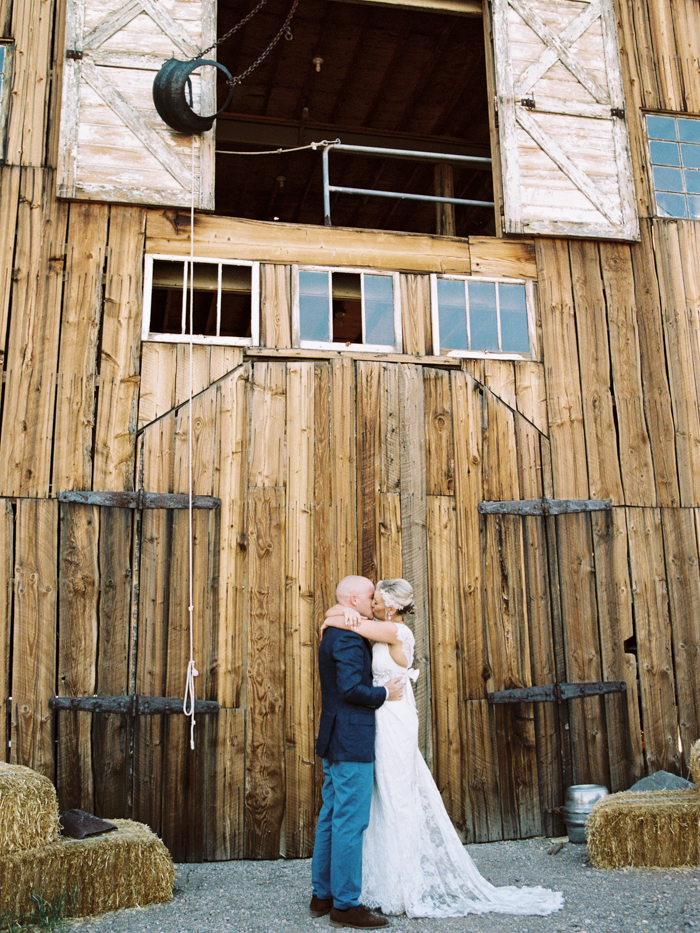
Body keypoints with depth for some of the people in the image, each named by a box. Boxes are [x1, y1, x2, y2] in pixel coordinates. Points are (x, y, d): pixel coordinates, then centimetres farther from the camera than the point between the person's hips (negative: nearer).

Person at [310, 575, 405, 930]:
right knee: (350, 823, -3)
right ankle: (345, 904, 5)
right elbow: (350, 688, -25)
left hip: (335, 742, 11)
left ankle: (322, 895, 24)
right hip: (352, 743, -11)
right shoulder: (349, 637, -17)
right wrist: (384, 694, -11)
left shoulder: (335, 634, 16)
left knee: (331, 818, 15)